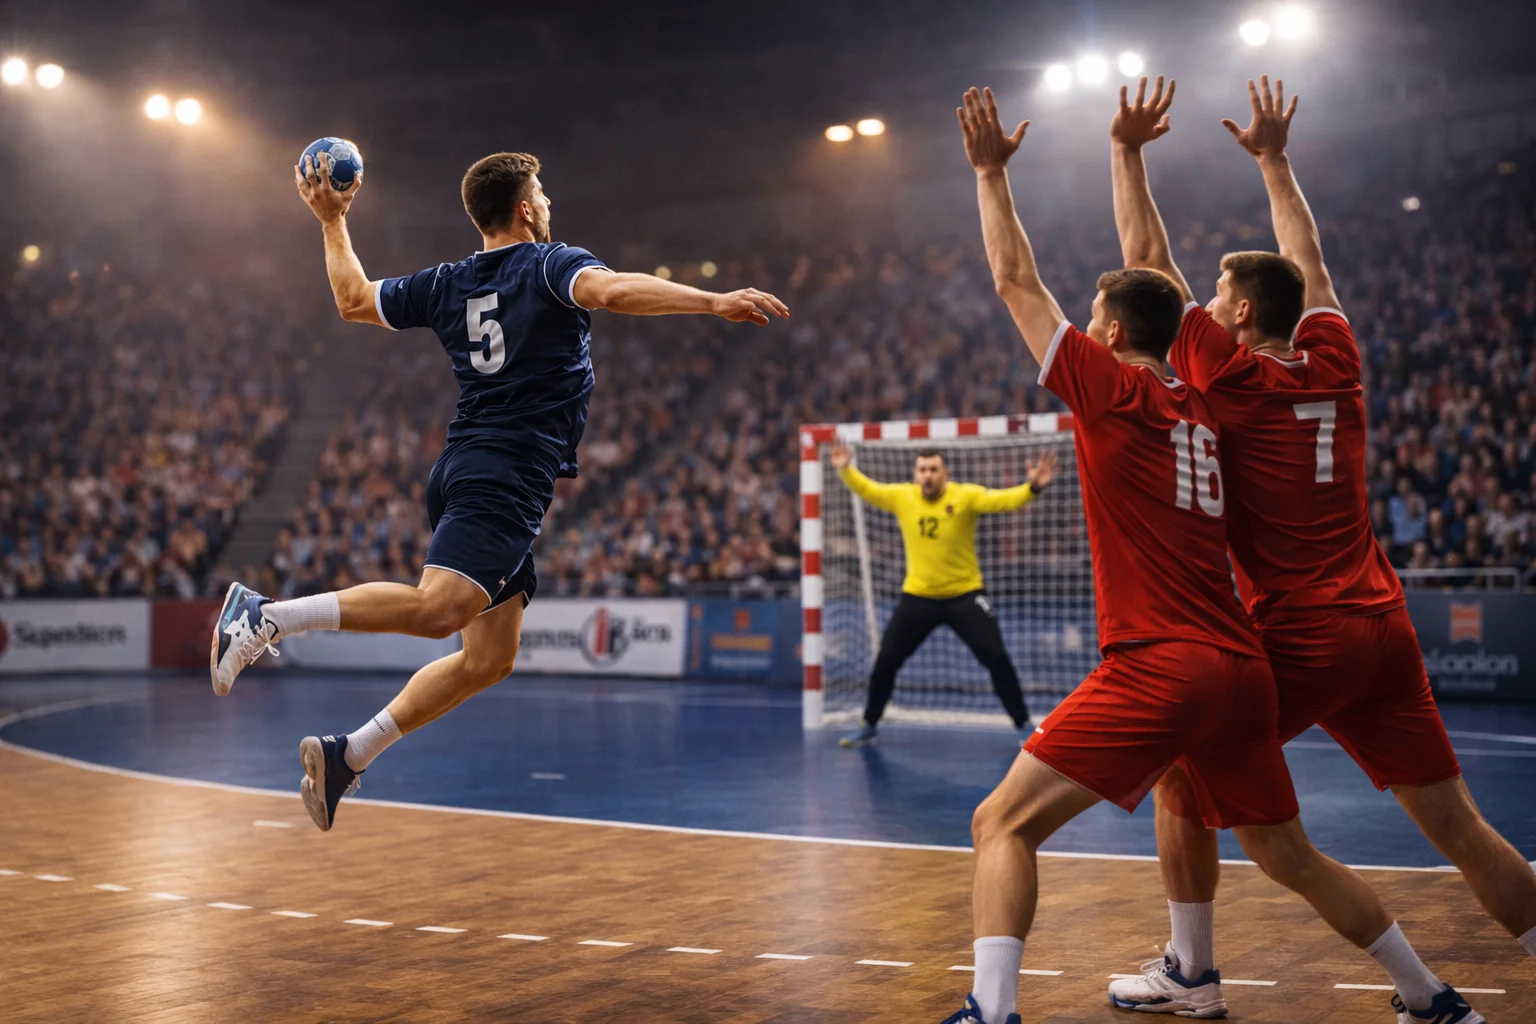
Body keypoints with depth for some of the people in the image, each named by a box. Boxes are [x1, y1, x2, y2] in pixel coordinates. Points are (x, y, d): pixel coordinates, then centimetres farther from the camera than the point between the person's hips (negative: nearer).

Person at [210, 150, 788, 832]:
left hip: (462, 471, 9)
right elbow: (613, 291, -22)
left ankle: (345, 757, 5)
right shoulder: (551, 264, -1)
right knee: (439, 608, -26)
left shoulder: (445, 284, 17)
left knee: (489, 657, 8)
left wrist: (332, 221, 41)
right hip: (508, 476, -9)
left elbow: (353, 300, 29)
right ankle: (268, 615, -30)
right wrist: (713, 301, -30)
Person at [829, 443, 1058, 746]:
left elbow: (1003, 499, -27)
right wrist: (845, 470, -11)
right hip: (917, 597, 3)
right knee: (885, 661, 6)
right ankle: (868, 726, 25)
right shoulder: (901, 496, -4)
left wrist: (1032, 488, -46)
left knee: (996, 658, -9)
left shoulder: (966, 496, -14)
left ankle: (1023, 725, 7)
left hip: (964, 595, -3)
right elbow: (867, 489, 7)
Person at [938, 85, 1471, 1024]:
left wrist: (990, 172, 13)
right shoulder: (1207, 409, 13)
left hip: (1157, 668, -7)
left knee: (1002, 824, -6)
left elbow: (1017, 282, 4)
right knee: (1289, 854, 22)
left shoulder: (1114, 390, -2)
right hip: (1243, 669, 7)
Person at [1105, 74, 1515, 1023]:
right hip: (1383, 631, 6)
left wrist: (1129, 152, 8)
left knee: (1183, 779, 14)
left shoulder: (1230, 374, -6)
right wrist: (1273, 157, 34)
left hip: (1296, 641, -6)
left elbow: (1150, 261, 0)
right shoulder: (1336, 362, 7)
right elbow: (1308, 263, 26)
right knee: (1456, 822, 7)